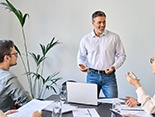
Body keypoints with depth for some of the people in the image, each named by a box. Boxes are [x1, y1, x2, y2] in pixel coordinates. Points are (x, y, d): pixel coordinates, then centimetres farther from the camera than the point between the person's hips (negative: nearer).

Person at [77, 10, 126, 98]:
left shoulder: (114, 37, 0)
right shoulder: (86, 39, 4)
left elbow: (121, 55, 4)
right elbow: (81, 57, 13)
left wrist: (114, 67, -13)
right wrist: (81, 65, -8)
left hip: (109, 75, -1)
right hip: (92, 75, 1)